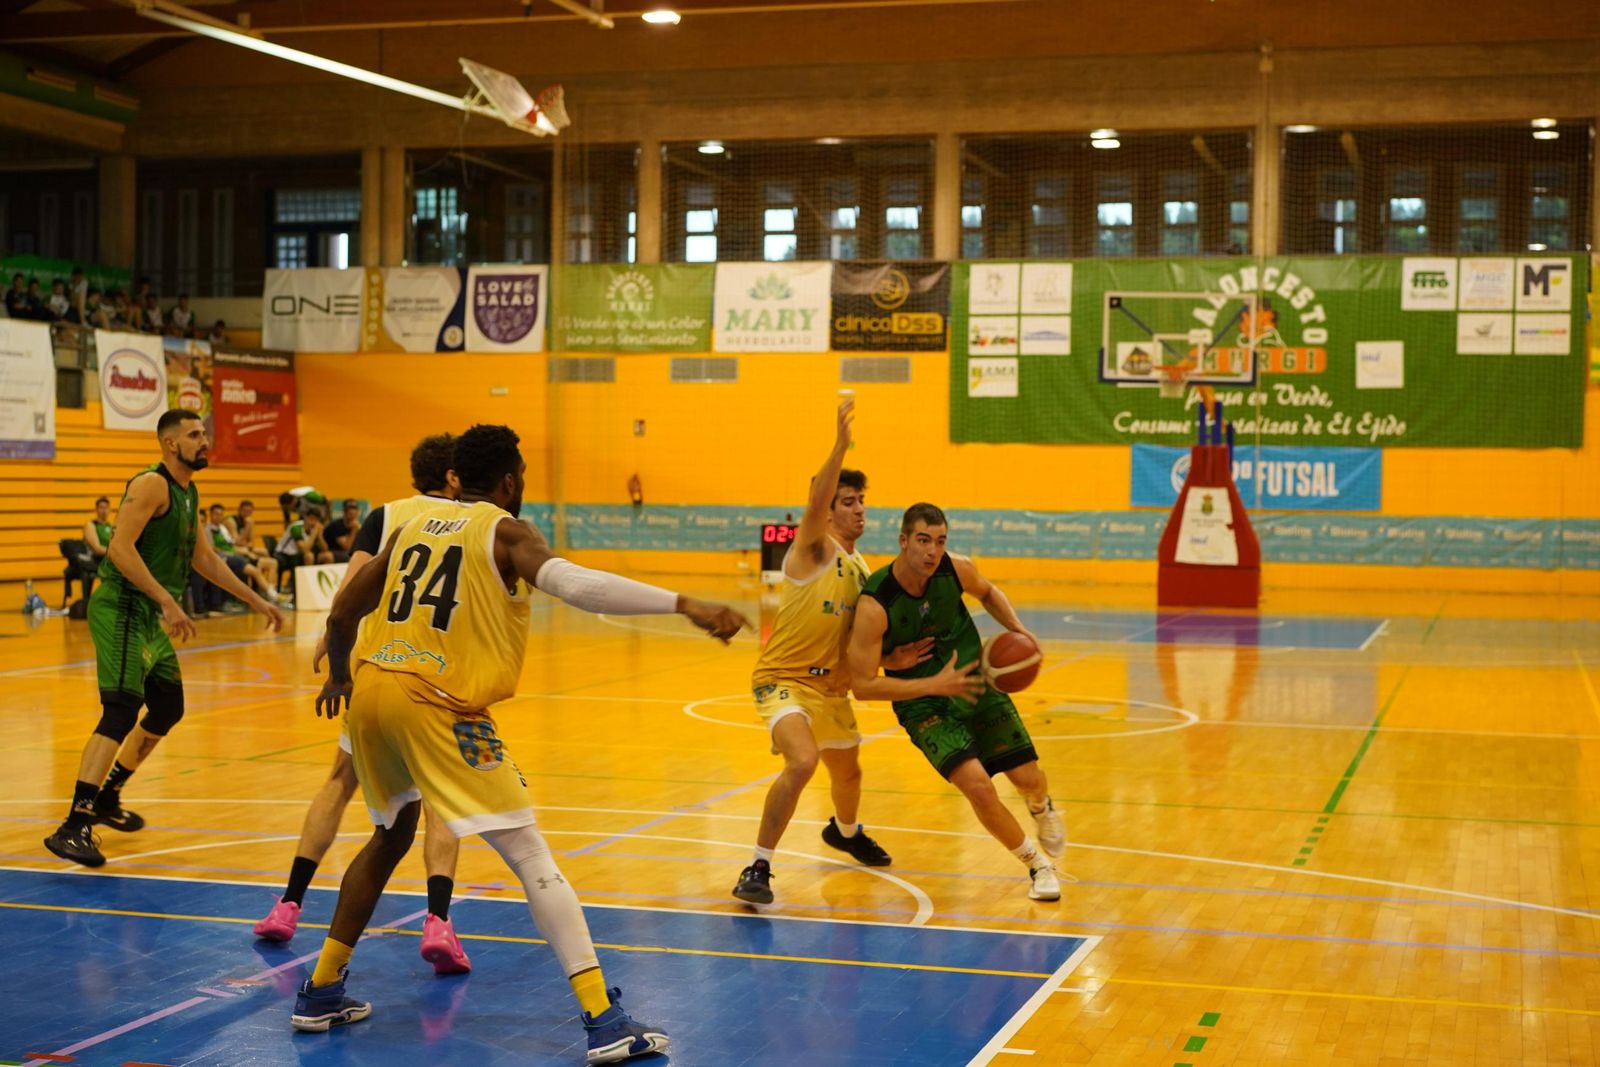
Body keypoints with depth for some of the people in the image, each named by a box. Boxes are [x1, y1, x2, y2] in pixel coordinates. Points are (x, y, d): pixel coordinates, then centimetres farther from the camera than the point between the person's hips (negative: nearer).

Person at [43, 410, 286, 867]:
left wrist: (256, 601, 23)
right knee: (121, 712, -19)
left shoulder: (189, 493, 15)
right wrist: (168, 601, -30)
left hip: (151, 615, 10)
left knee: (168, 708, 18)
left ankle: (107, 799, 33)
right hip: (121, 610, -10)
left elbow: (204, 558, 24)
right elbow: (120, 548, -25)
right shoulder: (152, 485, -14)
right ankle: (74, 826, -21)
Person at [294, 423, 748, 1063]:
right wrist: (684, 605, -26)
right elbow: (573, 584, -21)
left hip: (370, 693, 7)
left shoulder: (413, 527, 19)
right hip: (438, 705, -7)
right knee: (531, 858, -5)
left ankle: (320, 993, 34)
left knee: (391, 837, 30)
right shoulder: (504, 531, 0)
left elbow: (341, 615, 22)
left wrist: (338, 677, 43)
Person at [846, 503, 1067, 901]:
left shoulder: (956, 569, -14)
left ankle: (1041, 808, 43)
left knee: (1027, 778, 1)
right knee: (977, 785, -22)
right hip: (923, 703, -4)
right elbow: (862, 685, -25)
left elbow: (987, 592, 12)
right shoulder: (874, 605, -27)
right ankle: (1036, 864, 4)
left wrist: (1017, 628, -6)